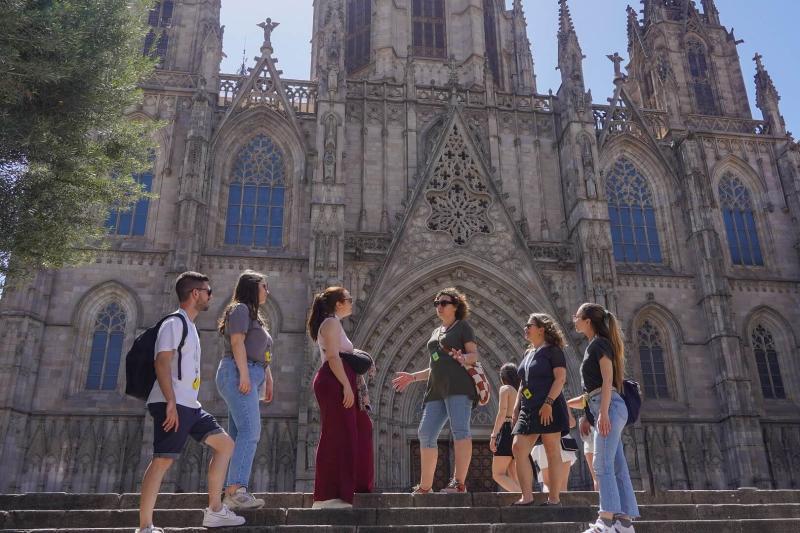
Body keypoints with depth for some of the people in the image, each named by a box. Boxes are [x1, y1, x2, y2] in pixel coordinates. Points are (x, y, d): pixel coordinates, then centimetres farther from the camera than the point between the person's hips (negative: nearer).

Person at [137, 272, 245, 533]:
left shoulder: (189, 326, 21)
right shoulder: (174, 323, -8)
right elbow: (162, 363, -18)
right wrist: (171, 402, -25)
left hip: (190, 405, 10)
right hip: (173, 405, -10)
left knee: (225, 444, 9)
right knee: (163, 460, -11)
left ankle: (214, 511, 11)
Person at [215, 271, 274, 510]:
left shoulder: (255, 316, 29)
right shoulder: (240, 309, 0)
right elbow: (237, 342, -13)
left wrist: (268, 381, 23)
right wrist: (244, 373, -21)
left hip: (250, 378, 10)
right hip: (238, 374, -10)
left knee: (238, 436, 3)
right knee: (250, 432, -20)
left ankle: (231, 492, 2)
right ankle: (236, 489, -26)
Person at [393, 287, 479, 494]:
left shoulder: (463, 326, 10)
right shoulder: (436, 332, 29)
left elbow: (474, 354, 0)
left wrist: (462, 358, -22)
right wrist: (412, 377, 24)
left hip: (458, 385, -7)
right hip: (437, 389, 7)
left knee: (459, 429, -19)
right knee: (426, 433, 0)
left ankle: (460, 483, -25)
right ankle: (425, 487, 5)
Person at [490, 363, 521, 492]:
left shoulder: (505, 389, -1)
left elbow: (502, 413, -12)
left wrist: (493, 435, -13)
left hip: (507, 431, -7)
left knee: (498, 474, -4)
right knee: (514, 477, 10)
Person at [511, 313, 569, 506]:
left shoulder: (553, 350, -1)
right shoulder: (528, 354, 21)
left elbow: (560, 378, -11)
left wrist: (548, 403, -21)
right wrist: (516, 407, 15)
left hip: (549, 408, -8)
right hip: (528, 409, 8)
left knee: (552, 452, -3)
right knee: (518, 448, -4)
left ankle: (554, 498, 2)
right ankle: (527, 496, -4)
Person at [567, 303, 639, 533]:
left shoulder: (599, 343, -2)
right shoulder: (594, 346, 24)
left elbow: (607, 380, -14)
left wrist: (603, 412, -22)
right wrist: (564, 404, 31)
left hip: (610, 407, -9)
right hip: (607, 409, 9)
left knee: (602, 465, -15)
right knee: (617, 468, 4)